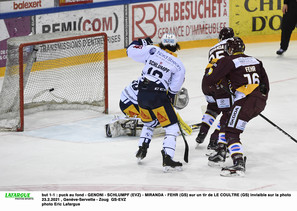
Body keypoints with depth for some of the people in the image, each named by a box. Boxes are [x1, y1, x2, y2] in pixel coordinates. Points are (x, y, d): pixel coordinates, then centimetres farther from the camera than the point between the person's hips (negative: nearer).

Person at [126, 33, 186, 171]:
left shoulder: (152, 50, 4)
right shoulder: (178, 66, 3)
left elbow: (131, 51, 7)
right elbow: (173, 89, 7)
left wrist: (142, 42, 24)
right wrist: (170, 100, 25)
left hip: (142, 93, 4)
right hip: (158, 96, -4)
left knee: (148, 122, 30)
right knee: (171, 127, 0)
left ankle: (142, 149, 30)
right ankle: (167, 158, -14)